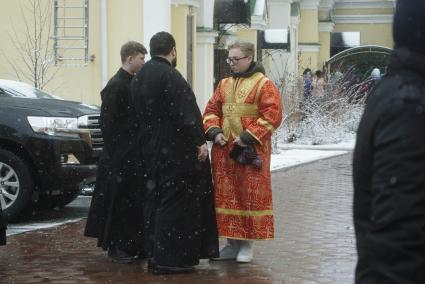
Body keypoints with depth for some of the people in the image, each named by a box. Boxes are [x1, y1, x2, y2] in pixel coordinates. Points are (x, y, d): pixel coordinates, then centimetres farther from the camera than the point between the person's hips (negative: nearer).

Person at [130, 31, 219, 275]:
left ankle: (155, 254, 19)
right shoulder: (170, 76, -16)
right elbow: (185, 113, -20)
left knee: (156, 201, 14)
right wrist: (199, 142, -15)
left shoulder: (140, 77, 11)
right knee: (175, 203, -4)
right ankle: (168, 259, -4)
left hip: (150, 151, 9)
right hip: (175, 151, -9)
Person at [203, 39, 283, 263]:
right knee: (226, 195, 8)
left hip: (251, 151, -6)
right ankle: (232, 243, 18)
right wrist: (214, 132, -3)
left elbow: (272, 116, -11)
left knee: (250, 195, -1)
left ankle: (247, 245, 9)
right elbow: (211, 110, 16)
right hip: (224, 150, 6)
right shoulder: (224, 84, 14)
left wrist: (248, 137, -16)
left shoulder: (263, 85, -5)